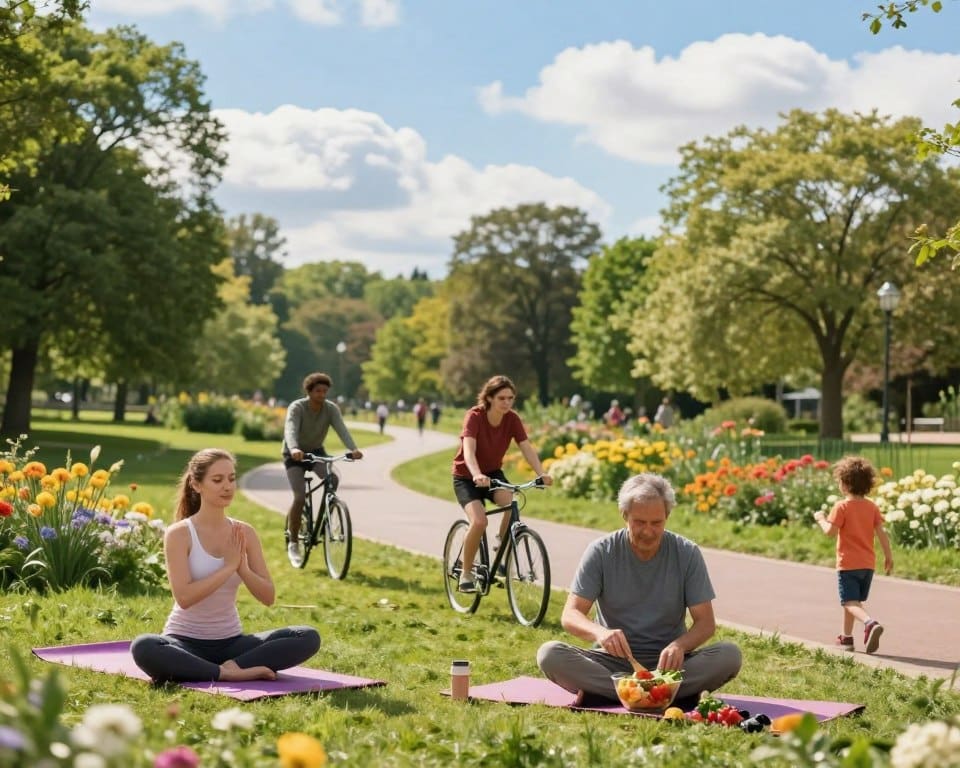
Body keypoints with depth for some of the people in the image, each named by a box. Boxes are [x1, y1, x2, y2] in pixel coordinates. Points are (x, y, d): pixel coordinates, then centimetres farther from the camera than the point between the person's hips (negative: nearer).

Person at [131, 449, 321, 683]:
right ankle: (226, 674, -31)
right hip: (185, 642, -4)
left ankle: (232, 666, -25)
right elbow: (184, 597, -21)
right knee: (143, 647, -39)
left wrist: (242, 567, -16)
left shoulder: (244, 533, 3)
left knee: (309, 637, -17)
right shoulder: (179, 533, -9)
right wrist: (228, 567, -19)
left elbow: (268, 597, 1)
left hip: (230, 642, 4)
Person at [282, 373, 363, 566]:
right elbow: (290, 430, -41)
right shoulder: (296, 408, -24)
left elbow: (341, 429, -29)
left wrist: (353, 449, -48)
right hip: (295, 455, -3)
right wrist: (294, 449, -62)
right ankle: (293, 544, -5)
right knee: (300, 497, -19)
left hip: (316, 452, 3)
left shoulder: (331, 409, -14)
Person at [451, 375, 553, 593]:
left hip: (493, 473, 4)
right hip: (466, 477, -4)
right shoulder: (474, 417, -25)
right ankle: (466, 574, -6)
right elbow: (469, 450, -38)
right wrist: (477, 475, -57)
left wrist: (541, 473, -37)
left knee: (511, 504, -28)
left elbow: (527, 448, -20)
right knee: (479, 521, -26)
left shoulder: (512, 419, -12)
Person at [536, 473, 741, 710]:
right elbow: (570, 615, -8)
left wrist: (680, 645, -27)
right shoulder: (601, 552, -4)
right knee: (550, 654, -28)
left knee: (729, 655, -27)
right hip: (614, 659, 0)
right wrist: (599, 632, -32)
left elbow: (706, 623, -3)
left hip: (667, 662, 0)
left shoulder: (687, 554, -2)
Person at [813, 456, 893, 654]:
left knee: (850, 602, -10)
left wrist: (821, 519, 2)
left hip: (848, 564, -6)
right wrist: (888, 556, 9)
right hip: (868, 563, 6)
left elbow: (831, 531, -16)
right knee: (854, 600, 19)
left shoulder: (841, 506, -11)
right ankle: (846, 636, 26)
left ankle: (870, 623, -36)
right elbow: (881, 533, 2)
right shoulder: (872, 507, 5)